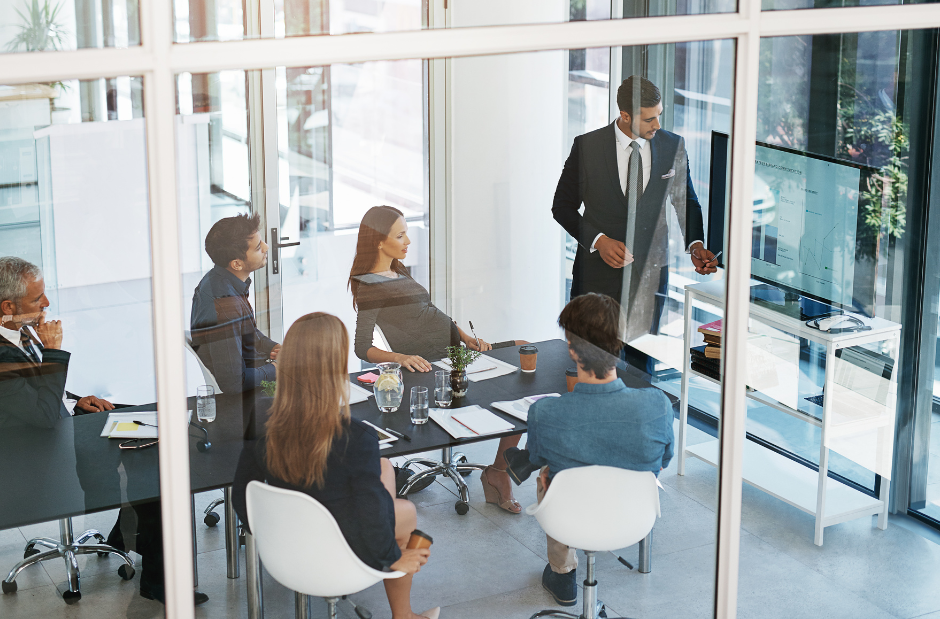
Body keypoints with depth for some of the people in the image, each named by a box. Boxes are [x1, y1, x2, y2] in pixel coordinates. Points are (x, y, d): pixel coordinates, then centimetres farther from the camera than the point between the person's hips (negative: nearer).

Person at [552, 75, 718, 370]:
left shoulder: (673, 146, 0)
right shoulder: (587, 146, -7)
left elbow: (686, 201, 11)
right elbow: (562, 206, -2)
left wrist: (695, 244, -6)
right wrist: (598, 240, -15)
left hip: (651, 271, 2)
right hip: (599, 269, -1)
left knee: (642, 358, 6)